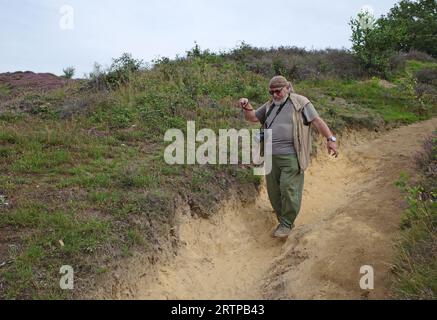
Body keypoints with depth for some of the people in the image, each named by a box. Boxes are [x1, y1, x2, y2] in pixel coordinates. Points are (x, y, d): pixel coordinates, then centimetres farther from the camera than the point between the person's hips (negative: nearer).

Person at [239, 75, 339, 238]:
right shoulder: (269, 106, 17)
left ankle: (287, 223, 5)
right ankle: (283, 220, 24)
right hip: (271, 156, 6)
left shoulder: (299, 102, -1)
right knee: (274, 191, 8)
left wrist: (330, 139, -15)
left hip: (291, 156, -6)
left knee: (289, 189, -9)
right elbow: (252, 117, 21)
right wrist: (247, 106, 0)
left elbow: (317, 121, -5)